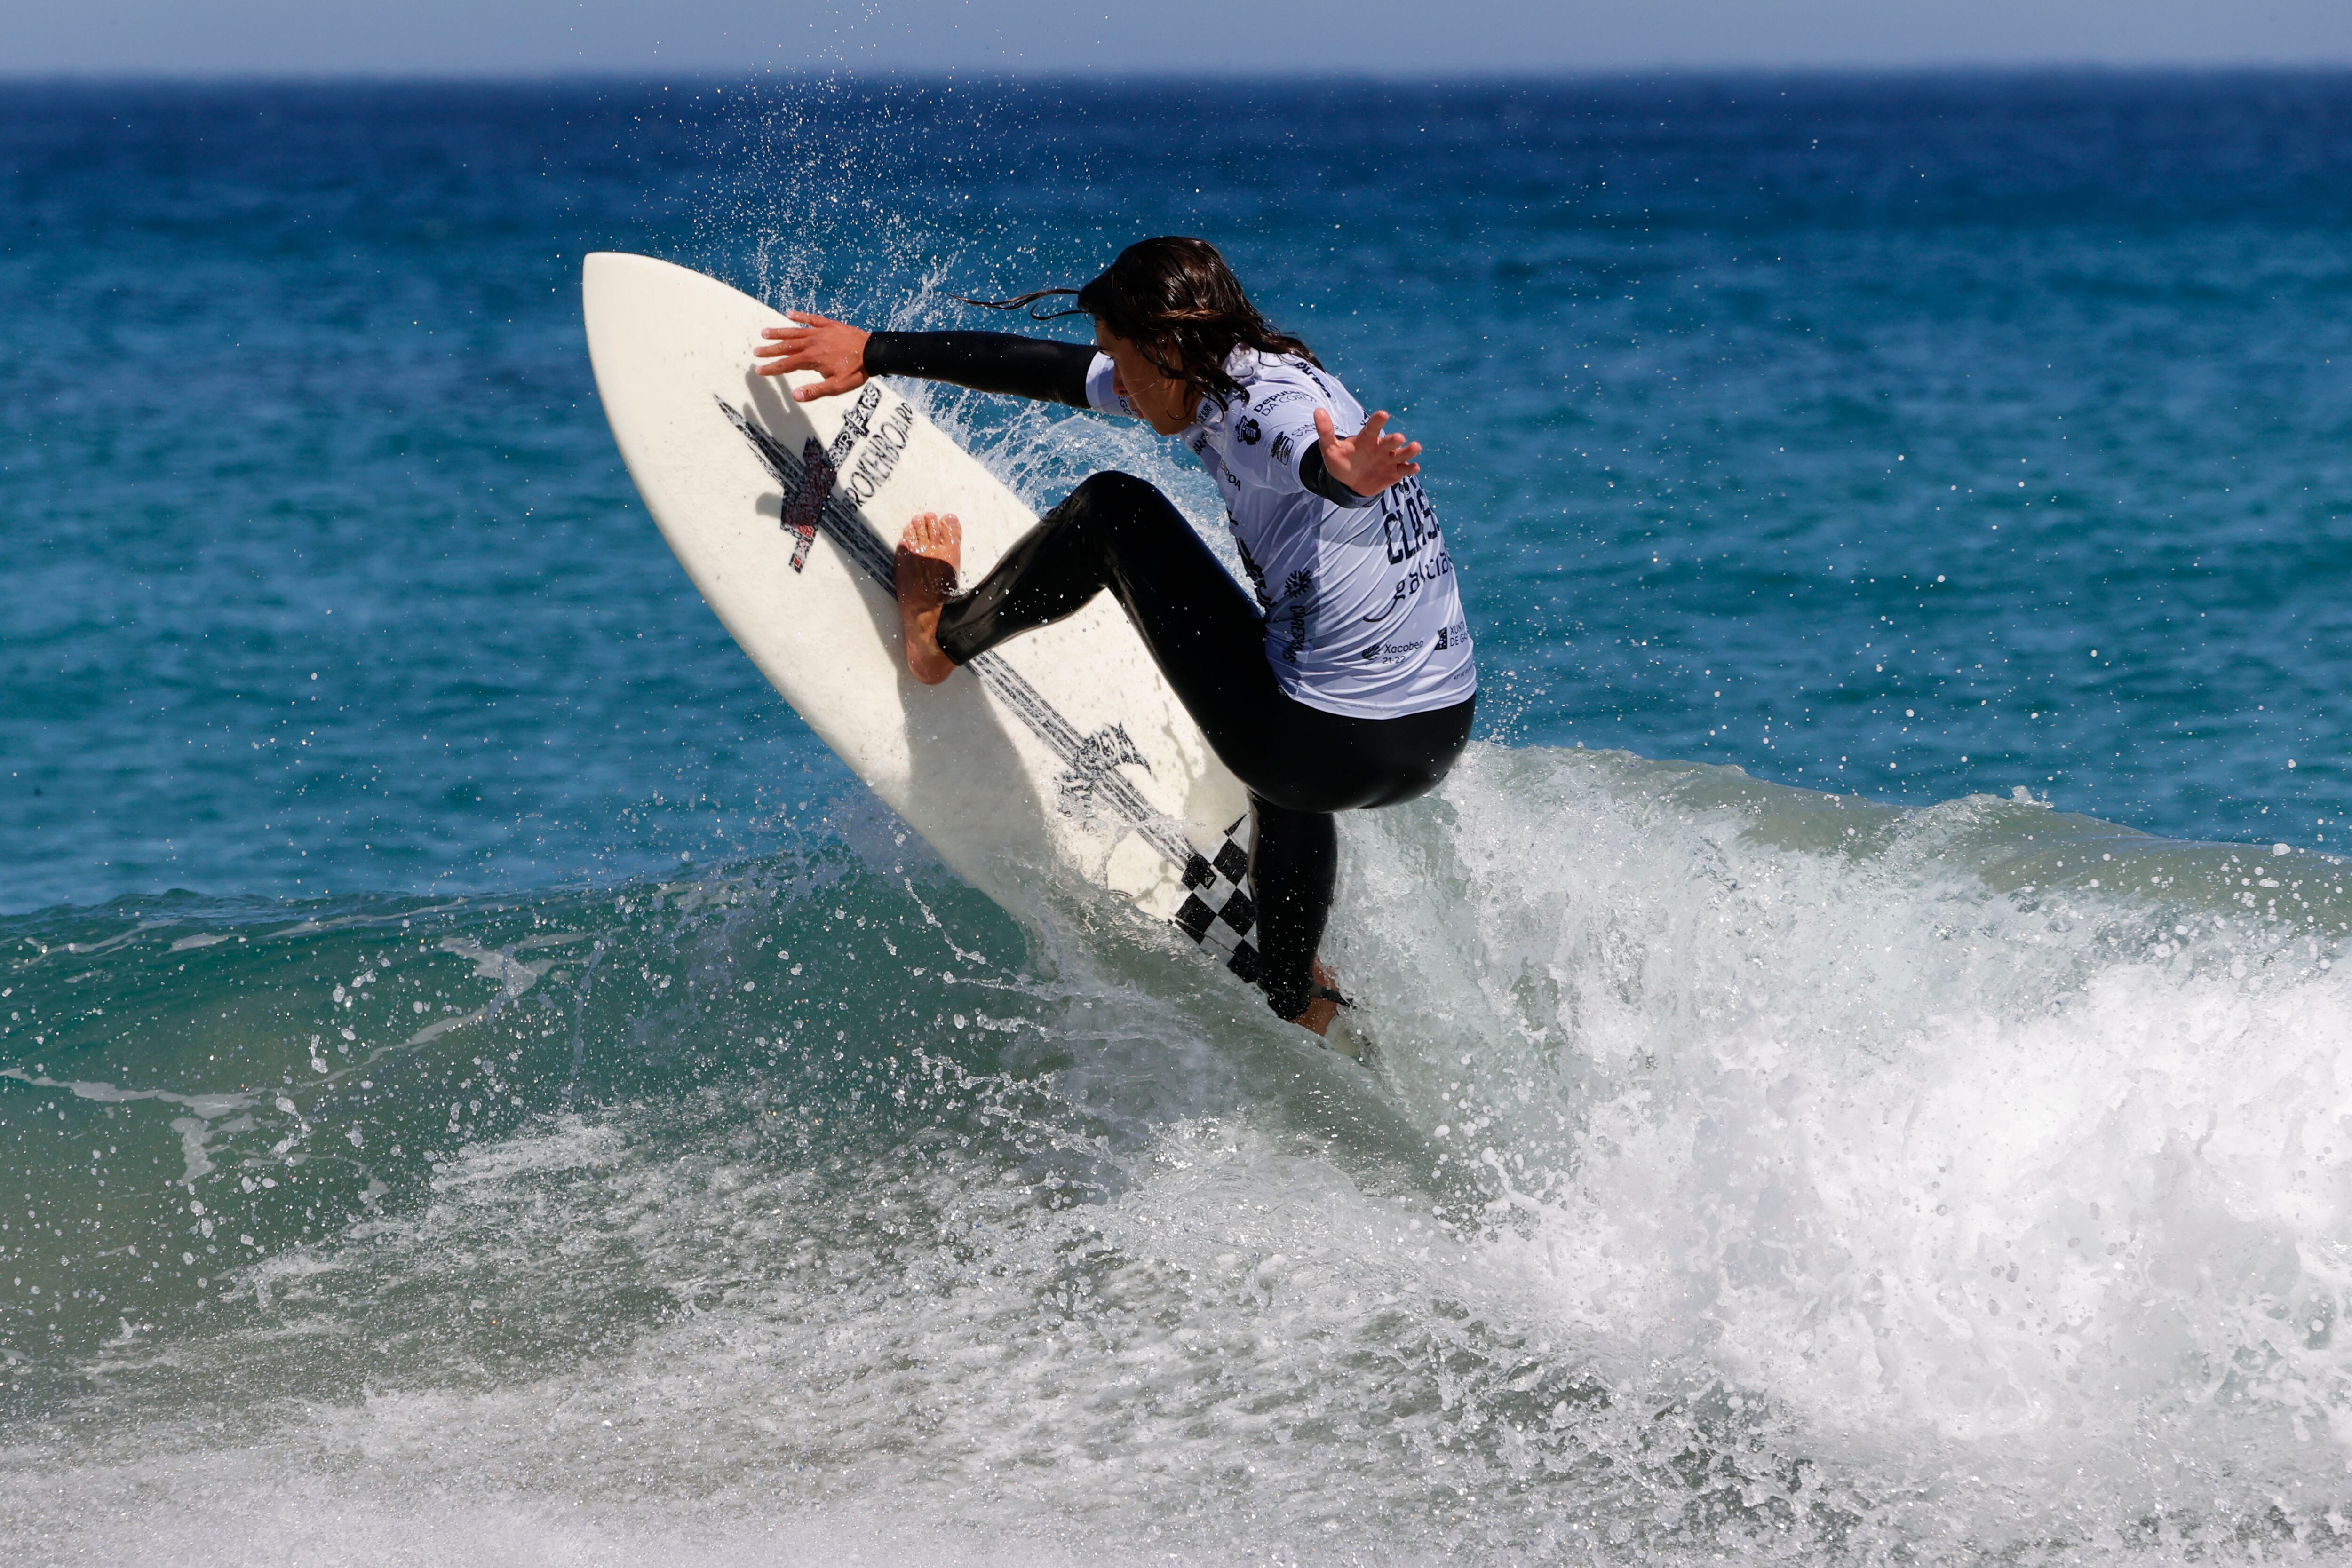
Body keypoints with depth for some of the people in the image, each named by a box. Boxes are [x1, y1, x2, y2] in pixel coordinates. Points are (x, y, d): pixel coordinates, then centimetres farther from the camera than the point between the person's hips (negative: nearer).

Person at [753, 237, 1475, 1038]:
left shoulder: (1264, 411, -19)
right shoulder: (1221, 379, 10)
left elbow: (1316, 452, -45)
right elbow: (1055, 370, 18)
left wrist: (1340, 473, -69)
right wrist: (875, 354, 24)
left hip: (1335, 751, -9)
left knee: (1113, 508, 0)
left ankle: (940, 634, 22)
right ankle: (1297, 1009, 57)